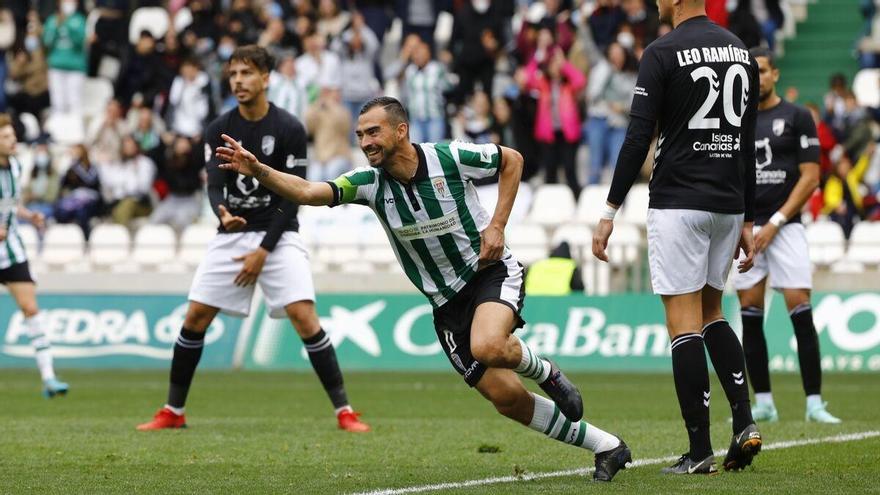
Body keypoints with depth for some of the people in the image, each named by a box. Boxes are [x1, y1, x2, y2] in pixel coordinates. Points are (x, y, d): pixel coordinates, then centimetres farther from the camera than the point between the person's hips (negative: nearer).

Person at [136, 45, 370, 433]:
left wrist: (263, 251, -14)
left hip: (277, 235, -4)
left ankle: (344, 411, -11)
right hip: (231, 236, 4)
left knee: (304, 317, -17)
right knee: (194, 318, -1)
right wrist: (223, 215, -31)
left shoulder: (289, 130, -9)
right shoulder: (218, 130, 1)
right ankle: (173, 412, 12)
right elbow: (214, 186, -7)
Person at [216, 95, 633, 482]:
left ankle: (544, 372, 0)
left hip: (492, 273, -4)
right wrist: (256, 169, -39)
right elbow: (308, 192, -24)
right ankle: (608, 448, 14)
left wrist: (497, 225, -7)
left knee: (487, 348, -35)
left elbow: (512, 160, 1)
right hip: (446, 303, 4)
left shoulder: (450, 157, -16)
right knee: (506, 399, -3)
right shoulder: (369, 182, -10)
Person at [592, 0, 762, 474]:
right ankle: (744, 421, 4)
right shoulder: (741, 51, 11)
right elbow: (748, 145, 15)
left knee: (684, 322, -3)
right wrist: (747, 222, 19)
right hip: (728, 204, 6)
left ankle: (699, 451, -5)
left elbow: (638, 138, -14)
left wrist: (610, 212, -10)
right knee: (710, 312, 19)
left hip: (678, 203, -6)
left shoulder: (662, 53, -9)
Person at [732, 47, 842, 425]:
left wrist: (775, 223, -10)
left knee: (801, 312, -11)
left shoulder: (797, 117, 2)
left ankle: (814, 403, -9)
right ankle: (763, 404, 7)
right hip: (746, 227, 4)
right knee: (750, 317, 1)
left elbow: (810, 177, -3)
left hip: (785, 226, -4)